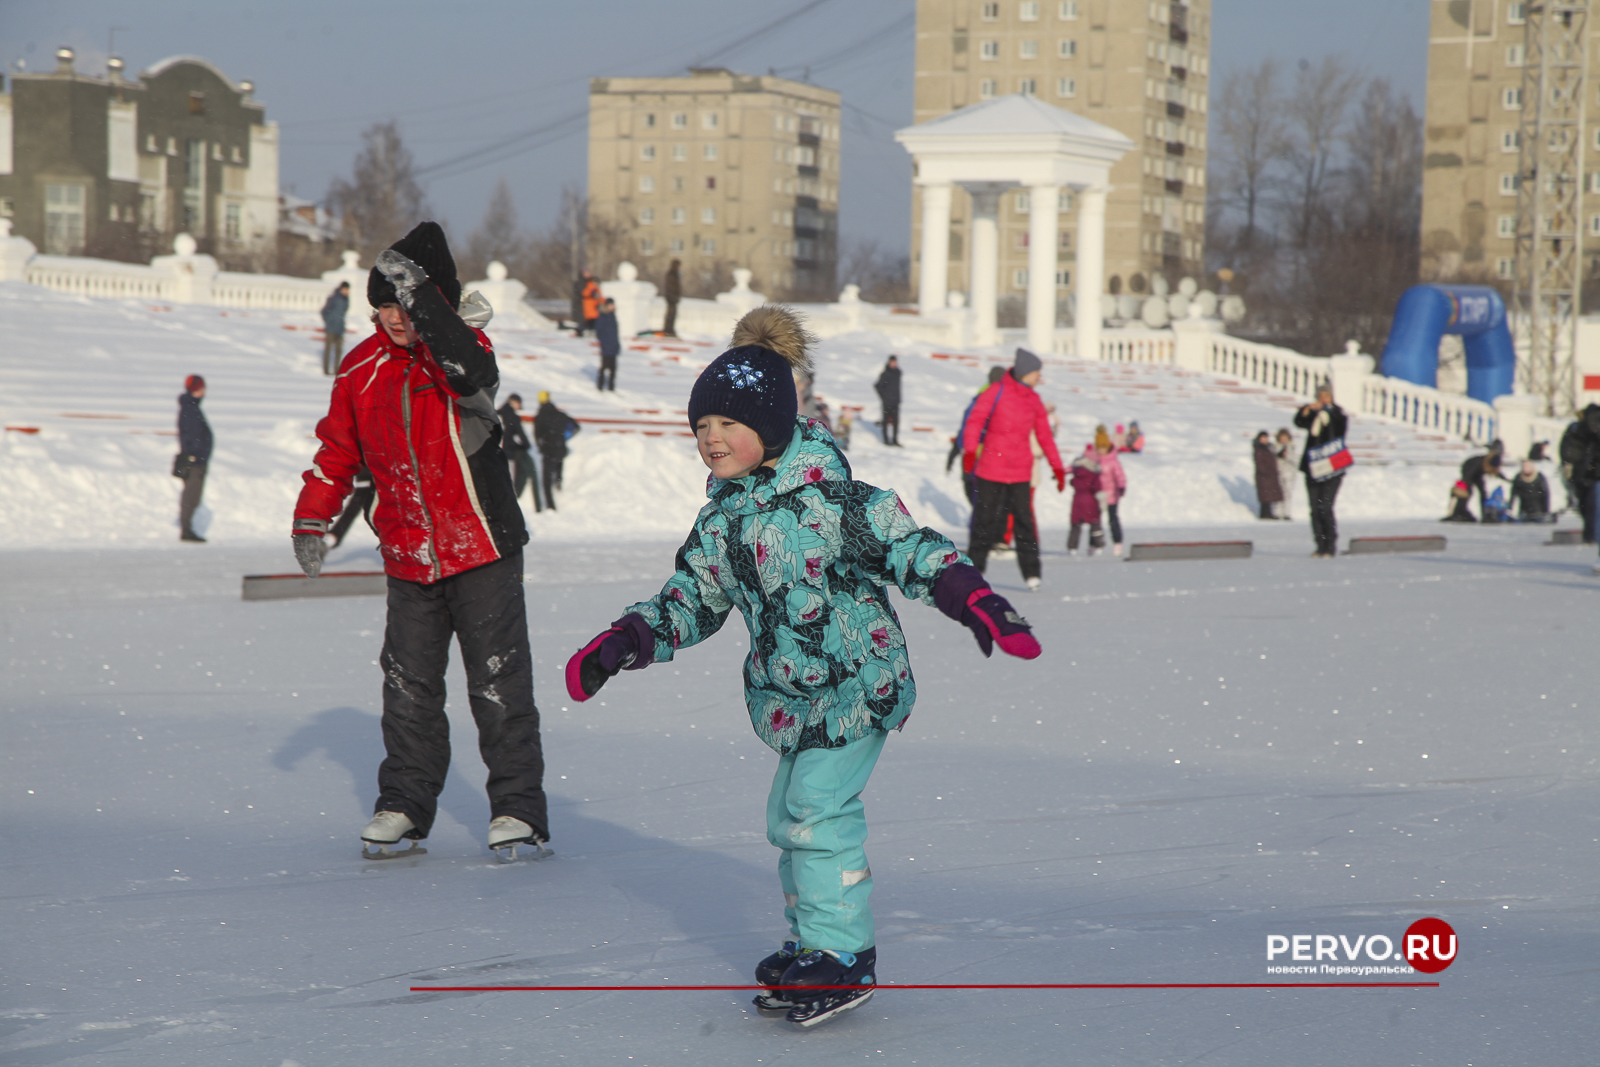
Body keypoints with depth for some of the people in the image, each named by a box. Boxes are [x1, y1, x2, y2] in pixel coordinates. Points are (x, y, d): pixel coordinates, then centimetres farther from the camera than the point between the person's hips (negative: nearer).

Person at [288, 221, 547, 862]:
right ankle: (404, 803, 20)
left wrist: (421, 297, -40)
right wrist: (312, 518, 13)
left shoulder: (460, 349, -9)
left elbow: (472, 372, -35)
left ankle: (518, 807, 7)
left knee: (499, 683, -2)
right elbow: (337, 447, 16)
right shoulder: (363, 366, 4)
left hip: (482, 549, -4)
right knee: (409, 685, 8)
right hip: (408, 556, 4)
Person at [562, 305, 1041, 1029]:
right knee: (789, 819, 12)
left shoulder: (830, 496, -17)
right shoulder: (720, 521, 6)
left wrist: (974, 600, -29)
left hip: (856, 683, -8)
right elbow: (690, 601, 14)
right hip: (788, 693, 8)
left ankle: (840, 956, -4)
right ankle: (810, 944, 26)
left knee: (818, 811, -13)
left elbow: (909, 550, -16)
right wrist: (624, 643, 1)